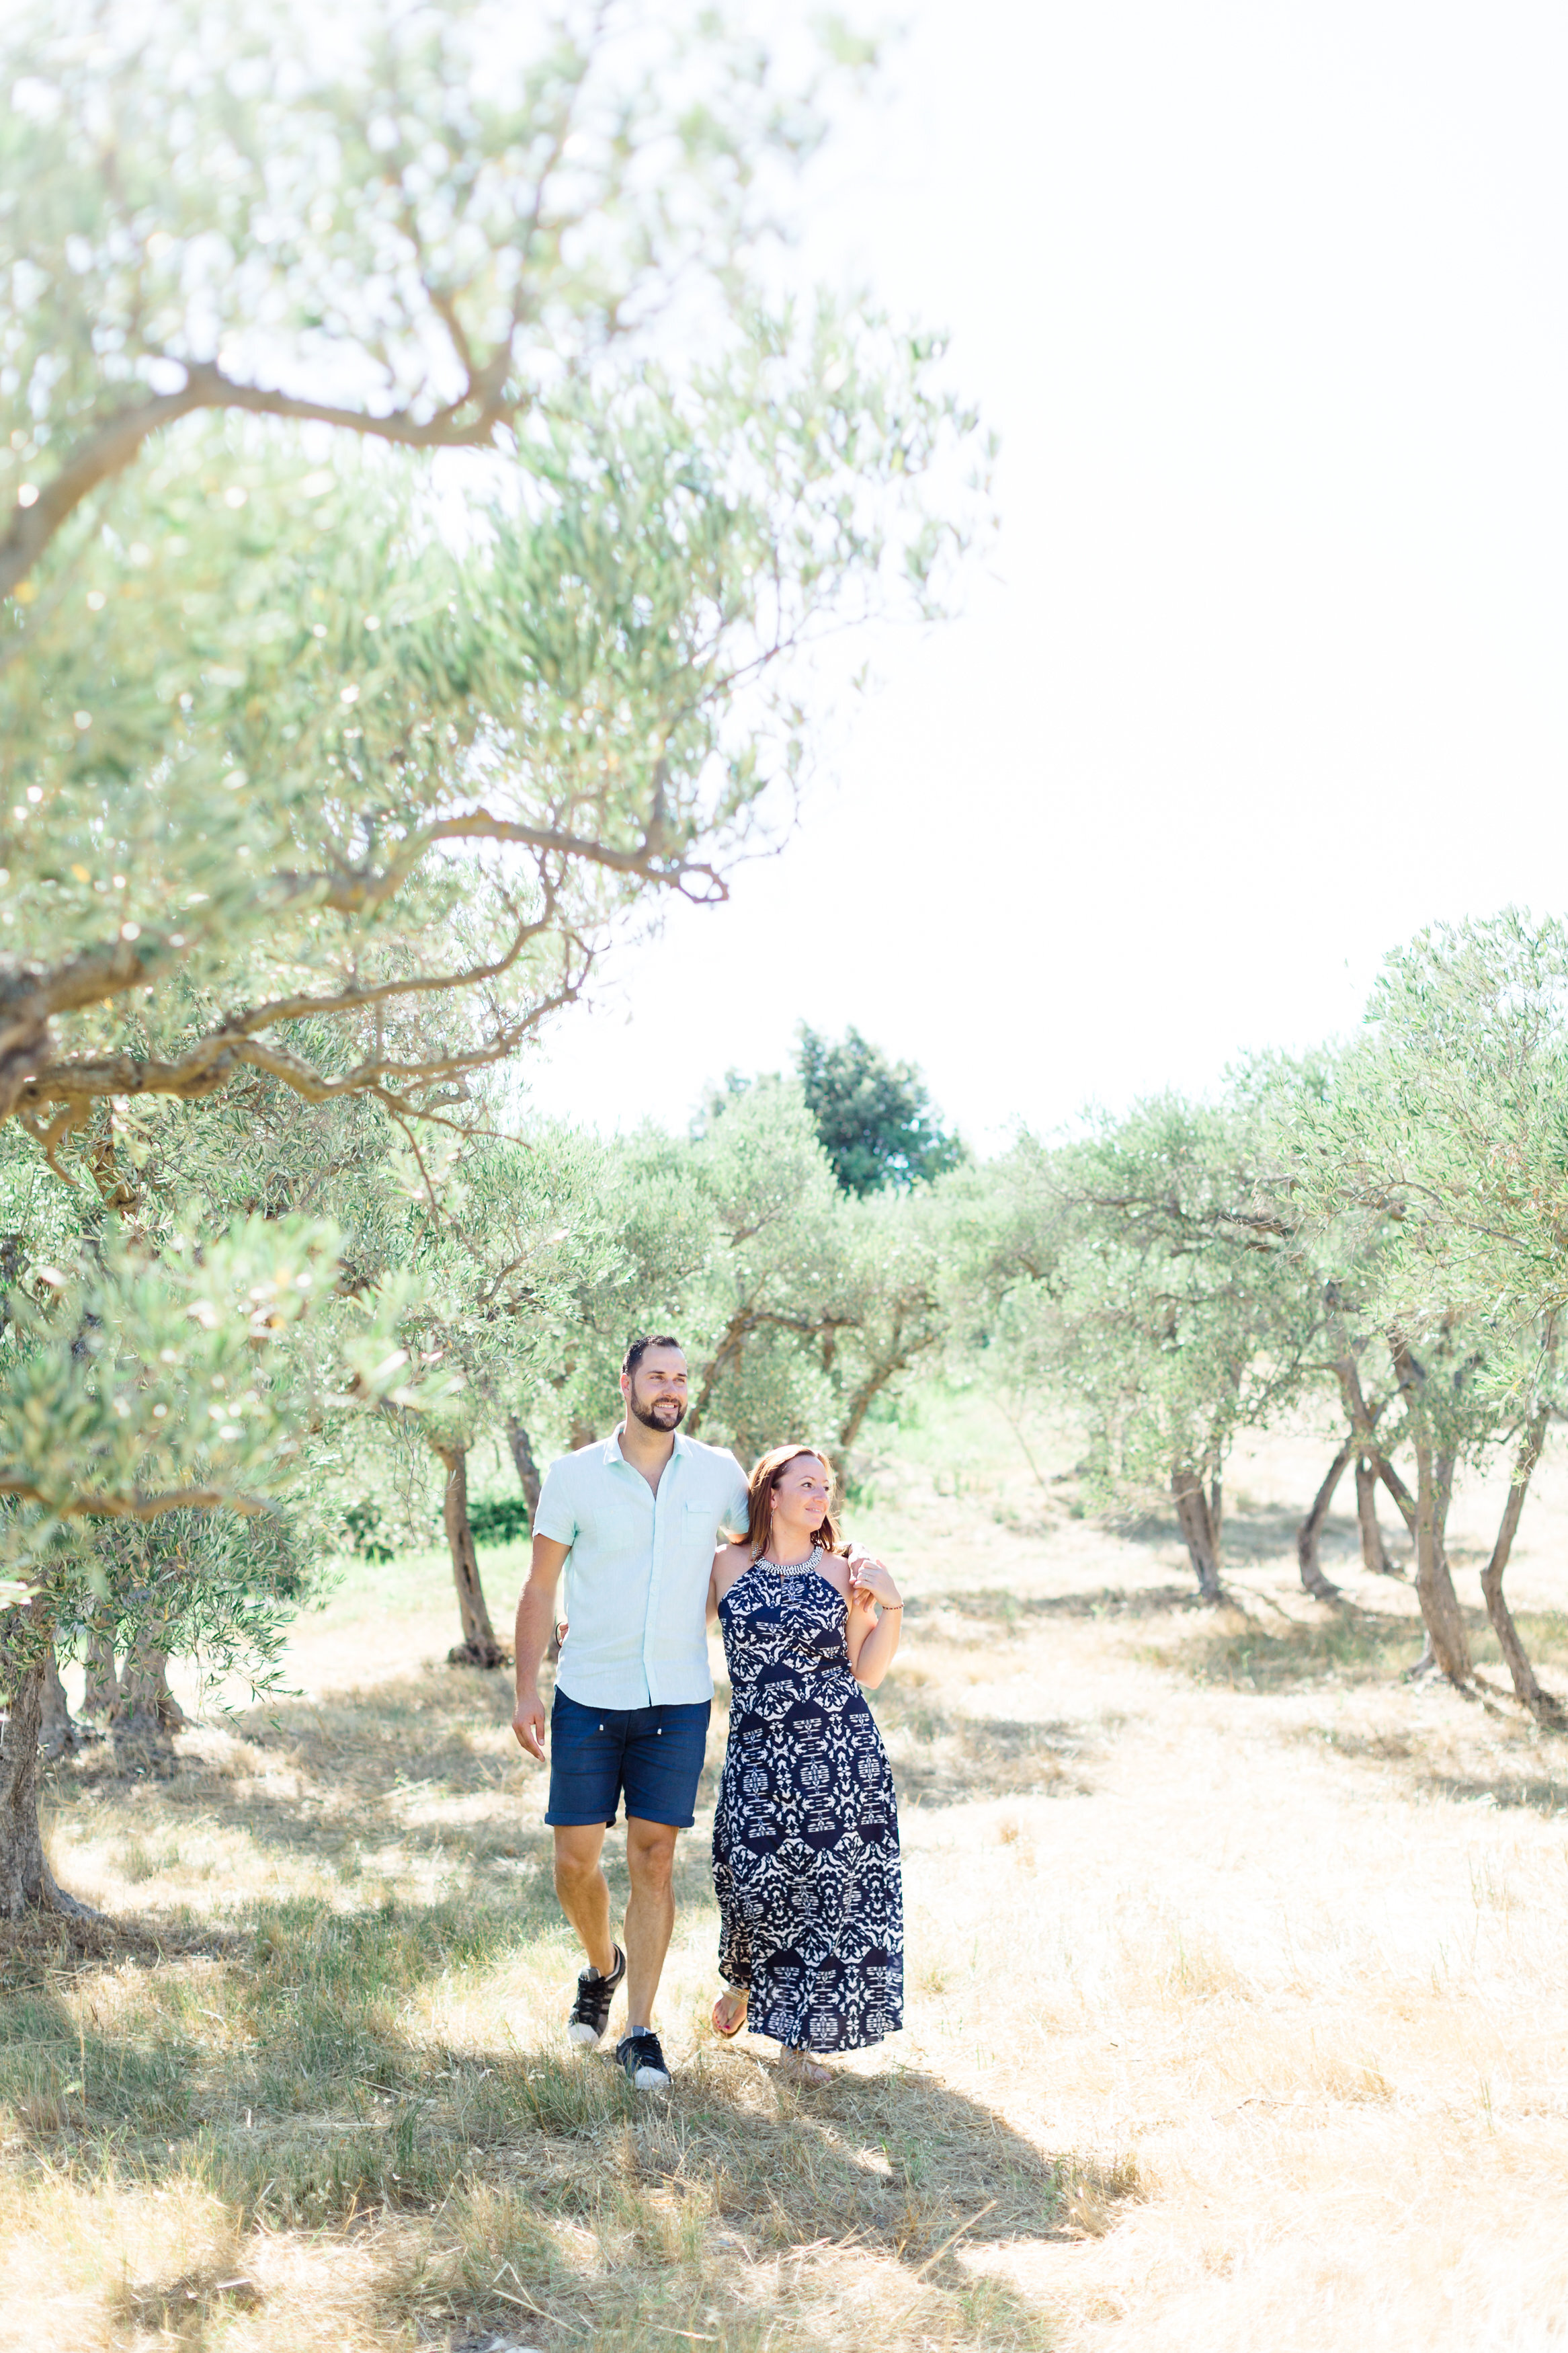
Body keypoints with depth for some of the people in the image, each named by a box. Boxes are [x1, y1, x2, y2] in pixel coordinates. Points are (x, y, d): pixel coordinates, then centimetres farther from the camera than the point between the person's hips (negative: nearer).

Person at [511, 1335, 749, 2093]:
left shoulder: (716, 1471, 2)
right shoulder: (573, 1476, -2)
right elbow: (540, 1588, 2)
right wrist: (525, 1691, -4)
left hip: (678, 1702, 0)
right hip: (588, 1698, 0)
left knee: (653, 1860, 1)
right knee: (575, 1859, 4)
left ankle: (639, 2033, 11)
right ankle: (603, 1967, 35)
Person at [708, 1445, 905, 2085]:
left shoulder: (844, 1571, 6)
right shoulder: (728, 1566, 6)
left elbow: (867, 1672, 6)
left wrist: (891, 1606, -6)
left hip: (840, 1745, 1)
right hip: (758, 1747, -1)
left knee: (833, 1885, -2)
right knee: (753, 1876, -10)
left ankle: (798, 2037, 13)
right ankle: (745, 1980, 26)